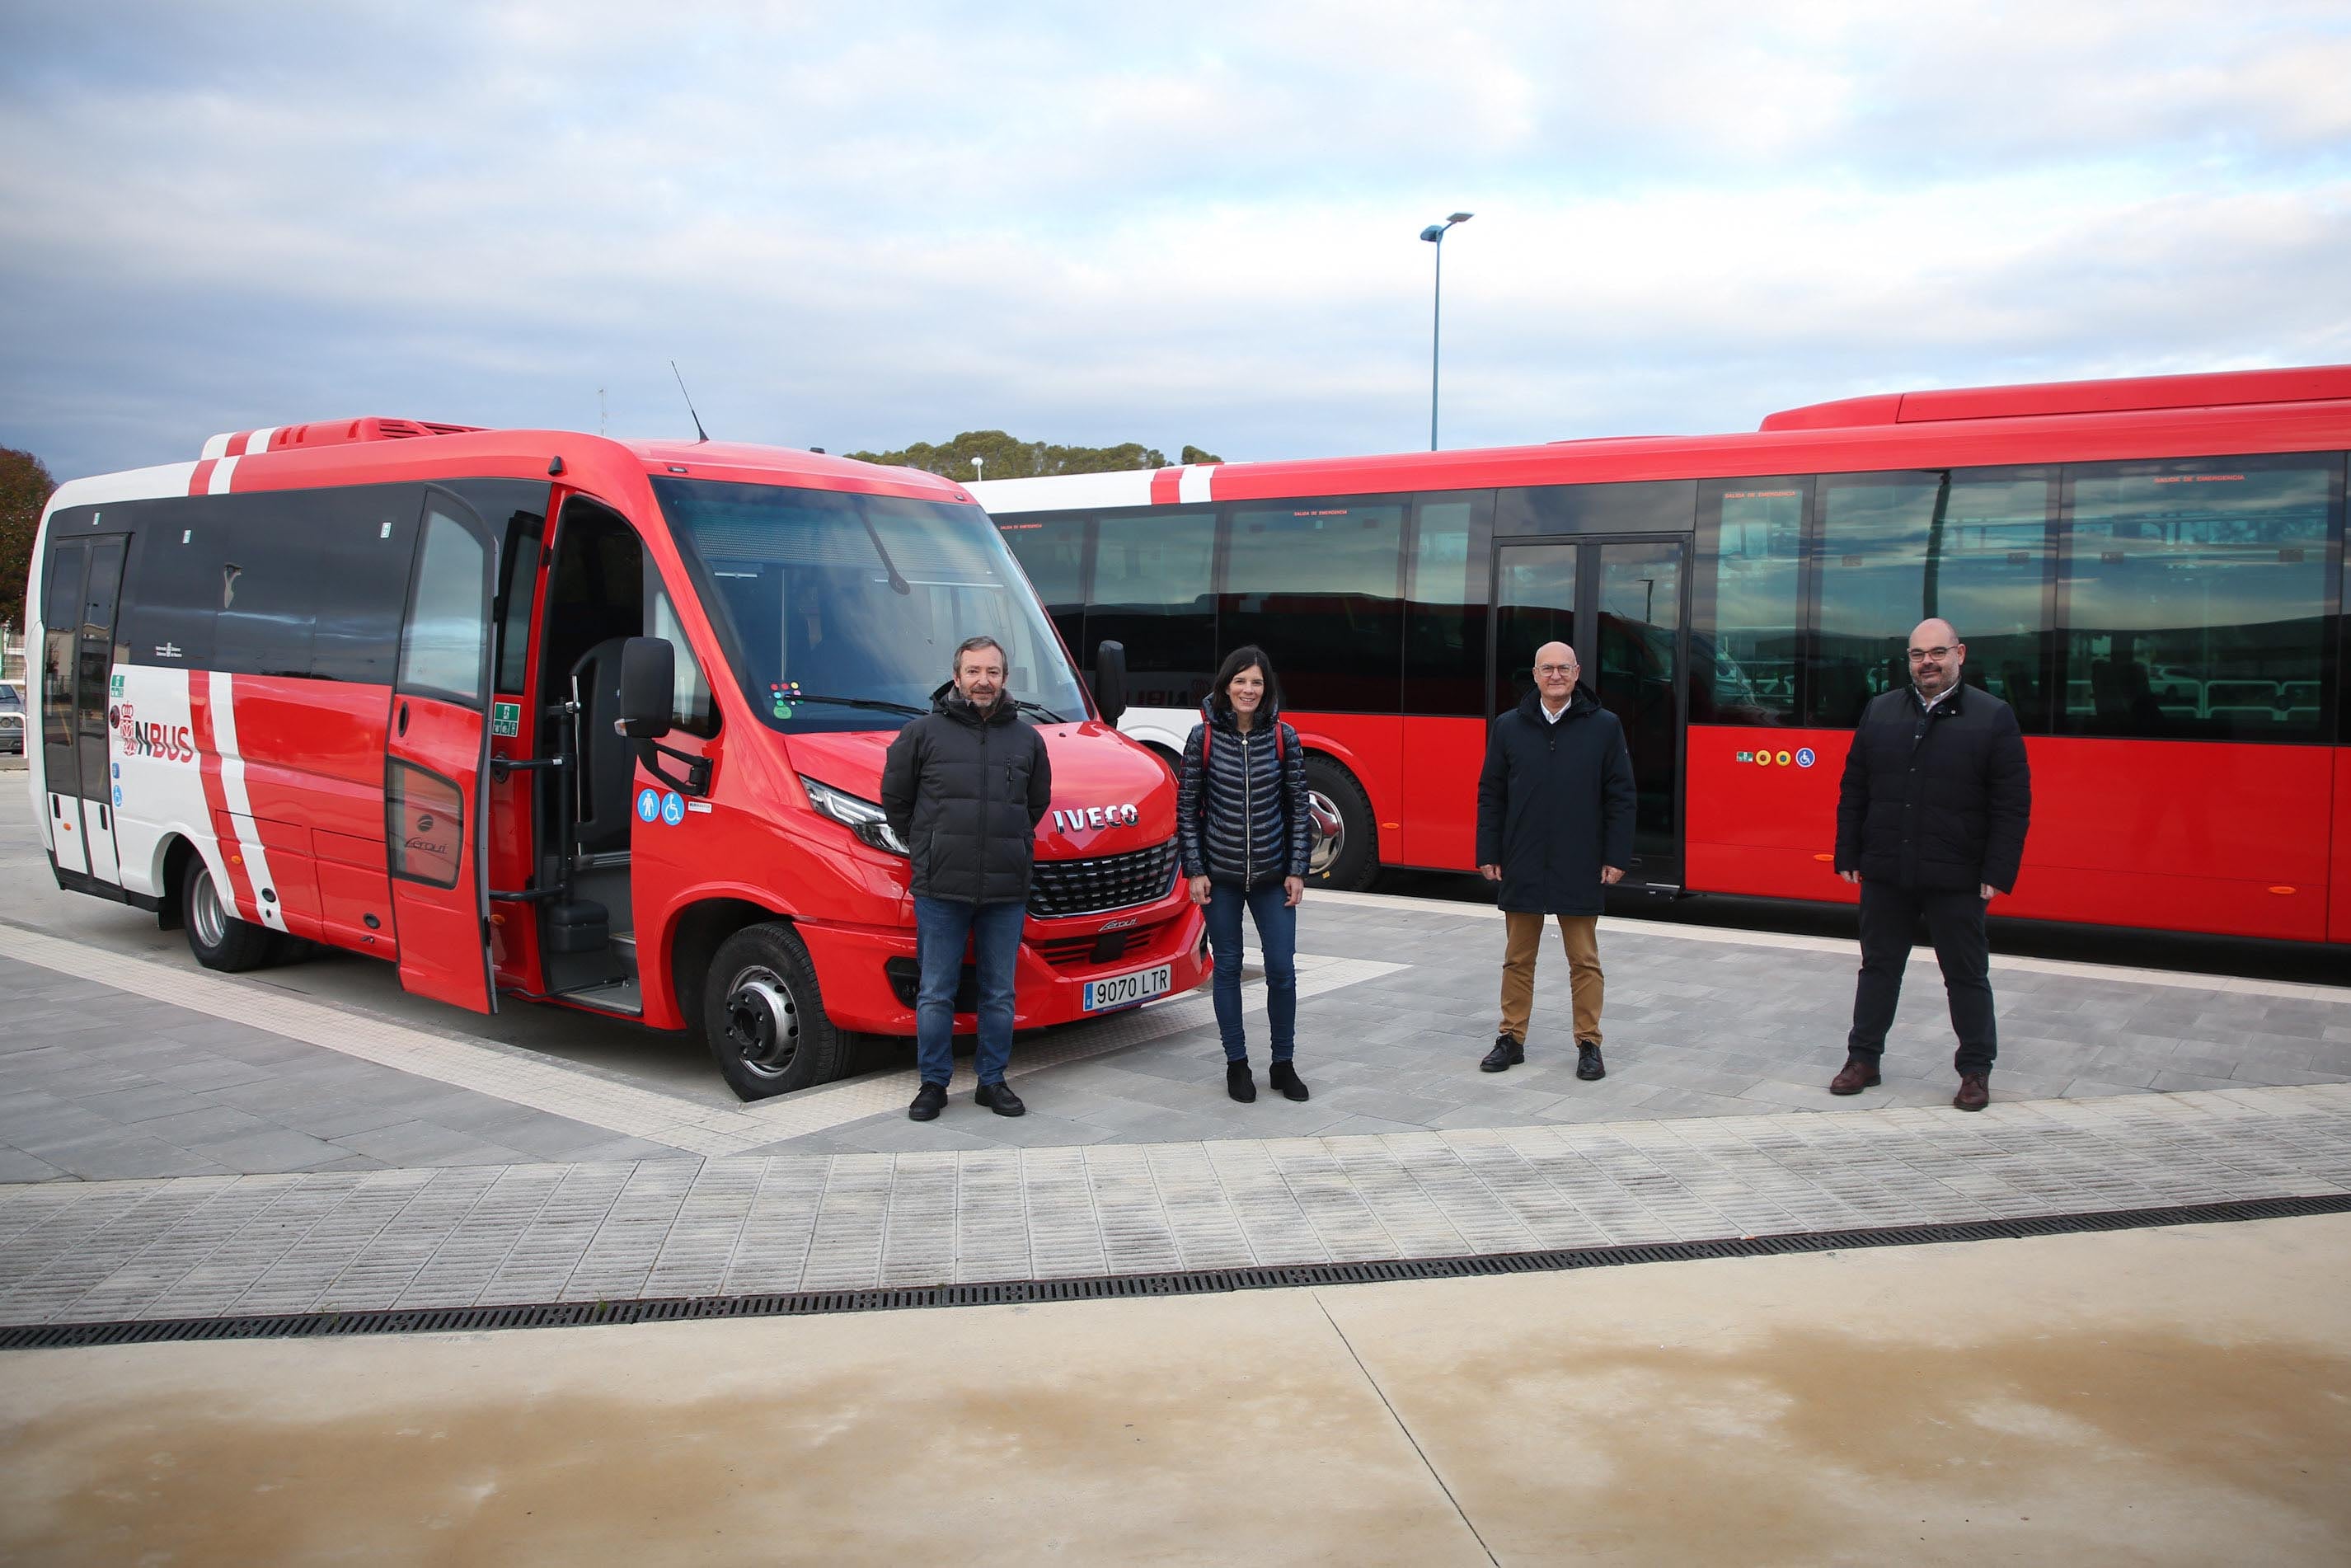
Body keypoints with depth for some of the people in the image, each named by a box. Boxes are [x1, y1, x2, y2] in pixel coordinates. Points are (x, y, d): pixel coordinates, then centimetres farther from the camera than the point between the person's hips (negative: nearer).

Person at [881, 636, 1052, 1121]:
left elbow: (1038, 802, 23)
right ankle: (933, 1082, 16)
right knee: (936, 994, 4)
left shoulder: (1026, 739, 10)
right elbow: (894, 797, 9)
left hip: (1006, 892, 3)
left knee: (999, 994, 9)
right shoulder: (924, 732, 0)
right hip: (940, 889, -2)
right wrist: (926, 847, 10)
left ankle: (993, 1081, 21)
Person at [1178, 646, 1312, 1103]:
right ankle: (1237, 1064, 20)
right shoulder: (1204, 736, -4)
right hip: (1220, 873, -1)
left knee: (1282, 968, 1)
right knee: (1227, 967, 7)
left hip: (1272, 873, 1)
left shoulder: (1283, 737, -1)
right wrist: (1195, 870, -4)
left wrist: (1297, 870, -1)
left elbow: (1299, 807, 3)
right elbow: (1187, 807, 0)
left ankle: (1283, 1064, 17)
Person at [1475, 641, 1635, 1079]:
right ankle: (1512, 1039, 21)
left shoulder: (1604, 726, -1)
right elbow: (1490, 795, 5)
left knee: (1585, 961, 6)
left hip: (1579, 871, -2)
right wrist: (1488, 854, 1)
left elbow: (1620, 797, 0)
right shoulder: (1508, 727, 3)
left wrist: (1616, 858, -5)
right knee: (1518, 959, 10)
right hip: (1521, 870, 2)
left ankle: (1589, 1044, 16)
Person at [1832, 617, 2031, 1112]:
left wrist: (1997, 873, -11)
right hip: (1884, 873, 3)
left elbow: (2012, 806, -6)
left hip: (1956, 879, -3)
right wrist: (1848, 856, 4)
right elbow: (1854, 790, 9)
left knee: (1967, 975, 7)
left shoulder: (1994, 717, -4)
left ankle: (1976, 1070, 20)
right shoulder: (1879, 711, 7)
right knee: (1878, 967, 12)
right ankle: (1863, 1059, 23)